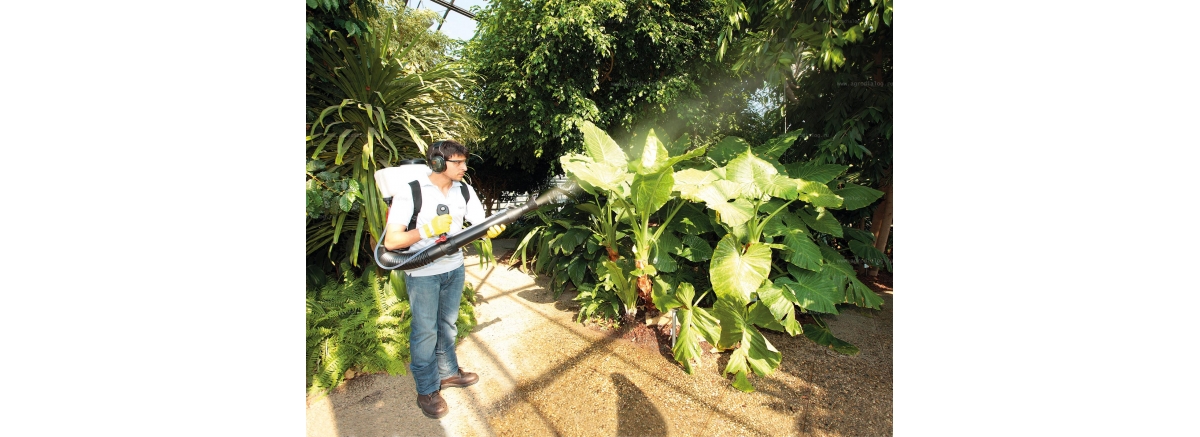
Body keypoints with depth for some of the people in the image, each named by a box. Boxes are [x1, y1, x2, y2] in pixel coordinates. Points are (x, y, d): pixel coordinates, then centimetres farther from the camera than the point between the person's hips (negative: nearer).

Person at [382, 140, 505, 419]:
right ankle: (427, 391, 27)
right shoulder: (410, 192, -18)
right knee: (426, 331, 8)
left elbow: (480, 224, -6)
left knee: (447, 325, 20)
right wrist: (429, 229, -30)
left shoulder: (465, 191, -3)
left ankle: (448, 373, 40)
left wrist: (492, 229, -28)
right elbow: (391, 241, -19)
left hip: (454, 269, 5)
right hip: (422, 274, -5)